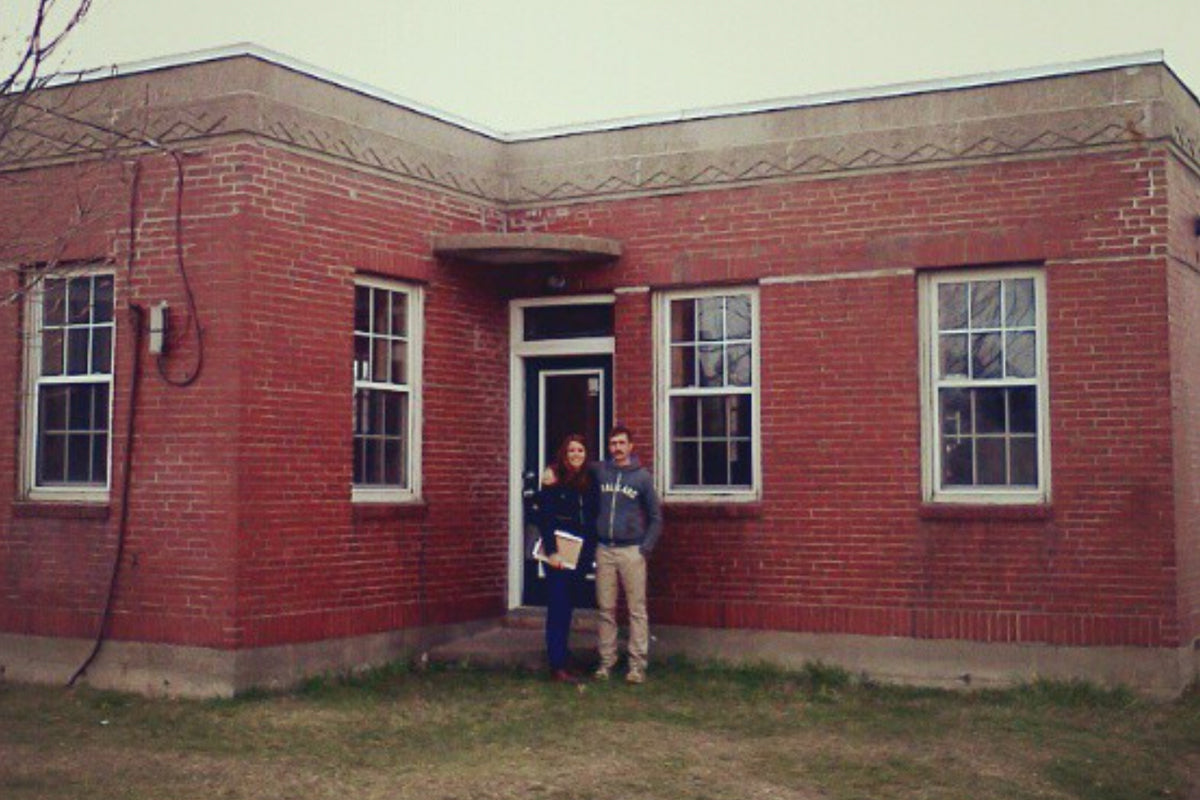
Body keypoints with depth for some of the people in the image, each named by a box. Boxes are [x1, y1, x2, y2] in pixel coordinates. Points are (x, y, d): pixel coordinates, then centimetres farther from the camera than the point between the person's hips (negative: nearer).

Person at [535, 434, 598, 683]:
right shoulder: (553, 477, -7)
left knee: (568, 604, 11)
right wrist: (551, 551, -16)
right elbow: (544, 517, -11)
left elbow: (593, 517, 11)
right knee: (558, 604, -5)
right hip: (559, 551, -5)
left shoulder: (589, 481, 8)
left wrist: (591, 549, 1)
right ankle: (557, 665, -5)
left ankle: (560, 651, 22)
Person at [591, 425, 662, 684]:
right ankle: (606, 661, 15)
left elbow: (655, 517, 4)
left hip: (632, 551, -2)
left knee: (637, 610, -1)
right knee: (606, 609, 7)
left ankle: (637, 664, 3)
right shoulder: (599, 472, 5)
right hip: (604, 550, 2)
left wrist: (646, 547, -4)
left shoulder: (642, 477, 1)